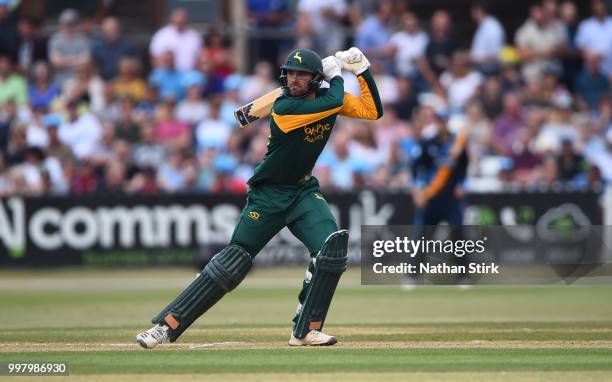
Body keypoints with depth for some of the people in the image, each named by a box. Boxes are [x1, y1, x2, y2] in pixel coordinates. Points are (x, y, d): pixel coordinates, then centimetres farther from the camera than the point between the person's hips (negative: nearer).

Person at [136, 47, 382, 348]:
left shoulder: (326, 97, -1)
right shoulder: (284, 107, -21)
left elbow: (373, 111, 0)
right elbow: (335, 102, -27)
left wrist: (361, 69, -8)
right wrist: (337, 74, -8)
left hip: (304, 191, 5)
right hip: (268, 194, -5)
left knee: (332, 246, -22)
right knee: (232, 263, -8)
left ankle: (306, 329, -13)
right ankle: (167, 325, -3)